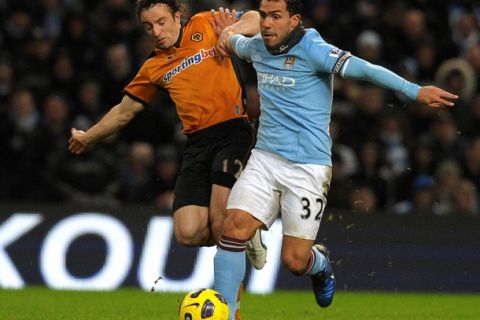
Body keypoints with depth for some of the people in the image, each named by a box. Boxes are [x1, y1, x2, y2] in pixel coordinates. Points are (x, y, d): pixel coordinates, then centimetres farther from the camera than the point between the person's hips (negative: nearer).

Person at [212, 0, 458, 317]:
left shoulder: (311, 49, -13)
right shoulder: (256, 47, 7)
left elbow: (363, 69, -23)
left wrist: (415, 91, -28)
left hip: (308, 167, -5)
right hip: (265, 158, 5)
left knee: (295, 261, -5)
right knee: (235, 225, -17)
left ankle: (321, 263, 33)